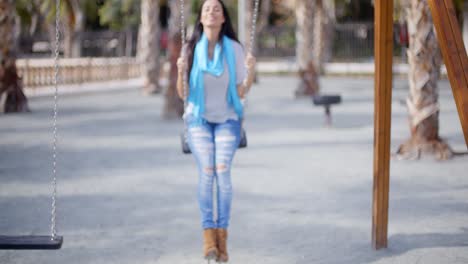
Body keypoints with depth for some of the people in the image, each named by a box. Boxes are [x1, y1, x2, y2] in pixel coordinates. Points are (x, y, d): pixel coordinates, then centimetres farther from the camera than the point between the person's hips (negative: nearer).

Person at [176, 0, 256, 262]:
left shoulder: (235, 49, -6)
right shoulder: (191, 49, -3)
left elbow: (241, 93, -4)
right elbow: (182, 94, -3)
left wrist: (251, 70, -21)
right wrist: (181, 71, -22)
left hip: (227, 119, 0)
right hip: (199, 119, 0)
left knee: (223, 170, -22)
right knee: (206, 171, -21)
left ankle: (222, 235, -13)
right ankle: (209, 233, -13)